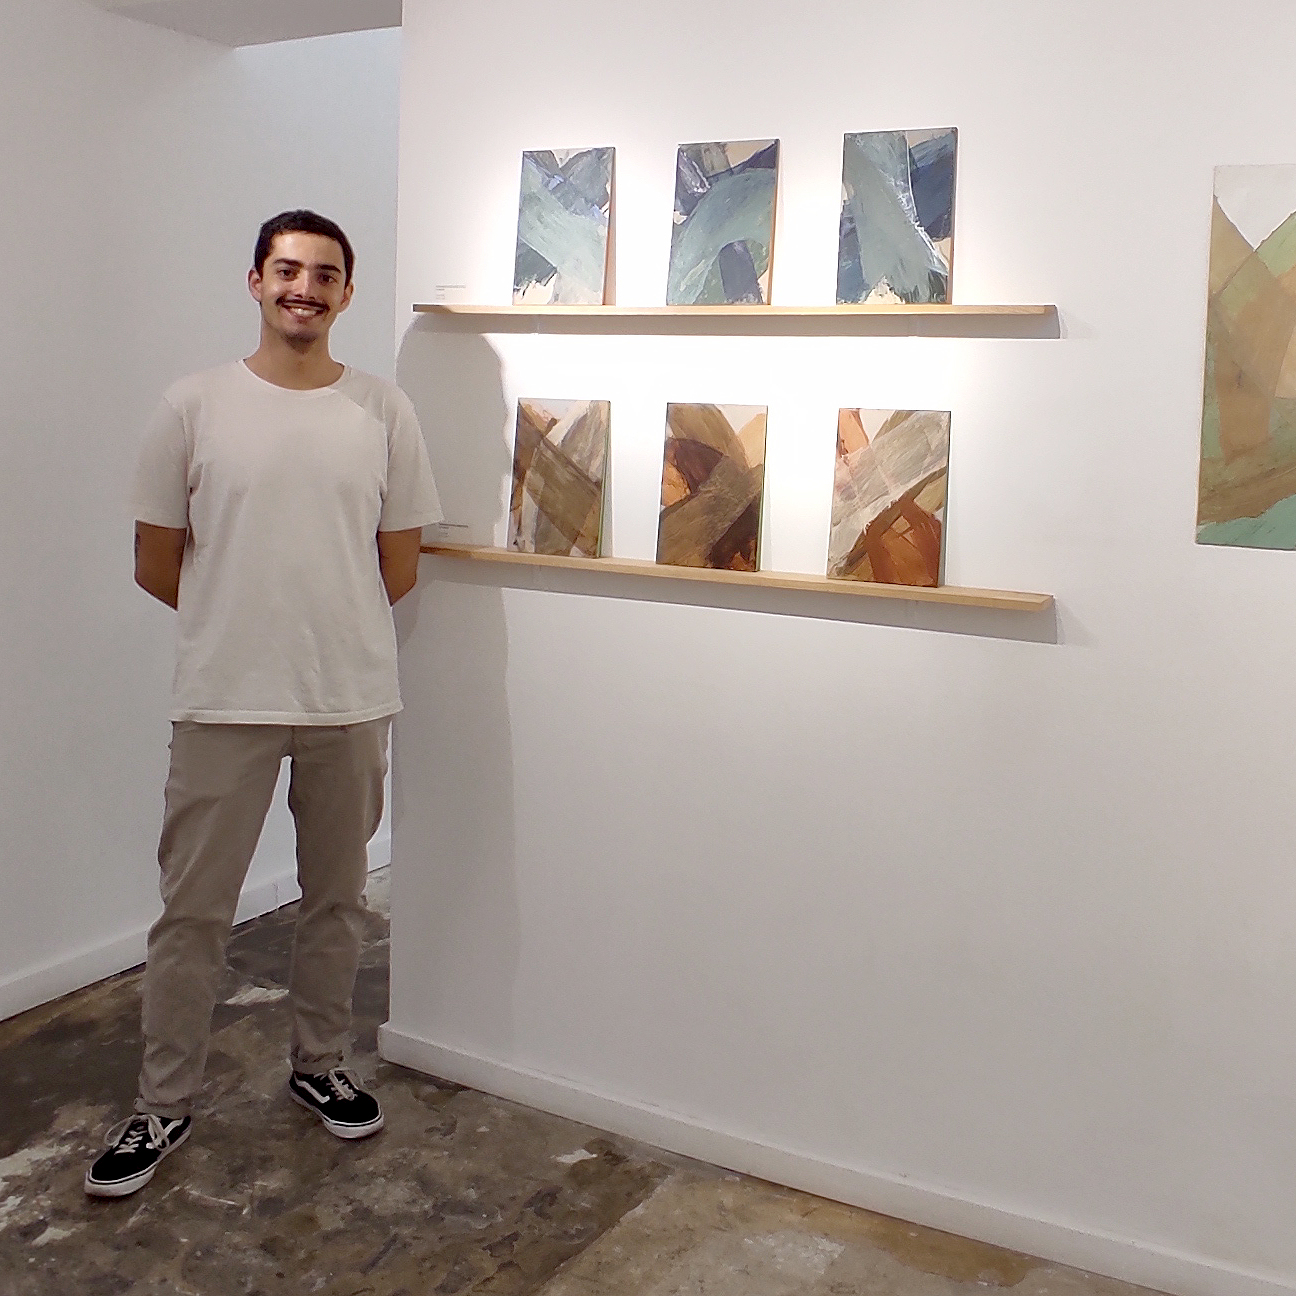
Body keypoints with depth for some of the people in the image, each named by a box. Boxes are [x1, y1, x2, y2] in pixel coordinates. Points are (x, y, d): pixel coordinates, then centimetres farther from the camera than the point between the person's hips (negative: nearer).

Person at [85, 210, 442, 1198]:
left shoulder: (385, 412, 1)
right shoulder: (195, 406, -1)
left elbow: (399, 566, 5)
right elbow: (157, 564, 3)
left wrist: (324, 629, 8)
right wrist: (244, 624, 8)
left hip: (350, 698, 1)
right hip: (225, 701, -1)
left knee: (336, 899, 15)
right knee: (193, 910, 6)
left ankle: (321, 1065, 34)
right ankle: (165, 1105, 23)